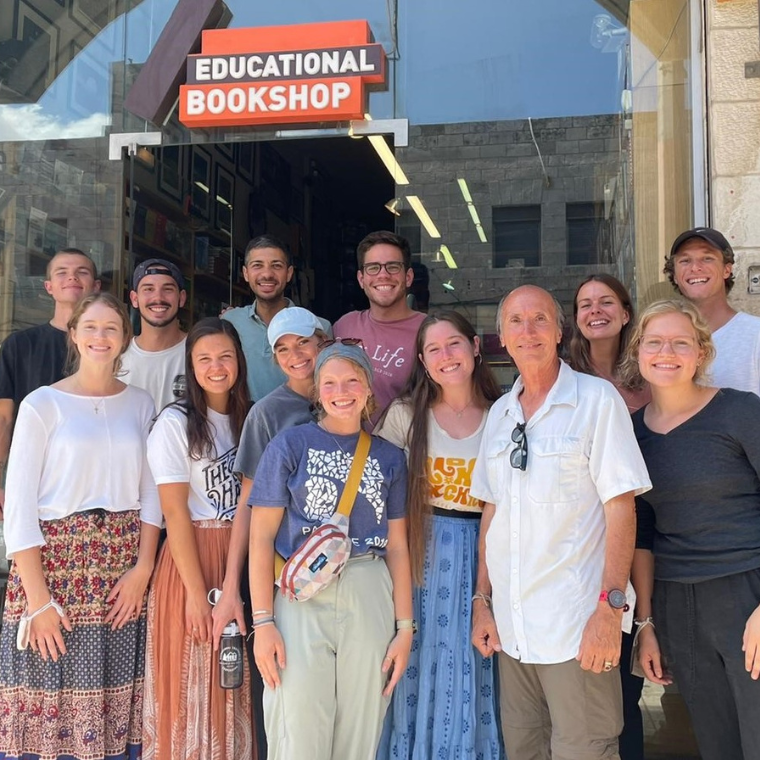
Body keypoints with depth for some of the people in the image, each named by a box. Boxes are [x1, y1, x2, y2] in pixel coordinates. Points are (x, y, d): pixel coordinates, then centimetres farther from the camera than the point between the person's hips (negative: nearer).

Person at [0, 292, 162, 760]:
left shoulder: (141, 404, 8)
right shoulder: (42, 405, -3)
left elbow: (151, 492, 9)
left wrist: (143, 568, -4)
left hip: (123, 569, 3)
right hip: (55, 561, -3)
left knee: (115, 701, 6)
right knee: (49, 701, 0)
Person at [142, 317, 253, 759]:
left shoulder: (250, 418, 8)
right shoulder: (176, 423, -7)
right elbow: (175, 513, -11)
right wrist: (198, 593, -14)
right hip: (193, 556, -4)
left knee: (235, 686, 10)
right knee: (193, 682, 4)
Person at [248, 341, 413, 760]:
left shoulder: (388, 456, 10)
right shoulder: (289, 445, 1)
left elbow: (397, 547, 11)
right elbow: (262, 538, -2)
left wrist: (404, 626, 5)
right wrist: (263, 622, -9)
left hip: (371, 601, 3)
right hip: (301, 600, -2)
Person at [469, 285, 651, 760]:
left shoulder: (597, 399, -5)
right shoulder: (500, 413, 11)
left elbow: (621, 506, -10)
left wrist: (610, 606, -16)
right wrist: (482, 600, 11)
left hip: (576, 628, -5)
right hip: (511, 627, 6)